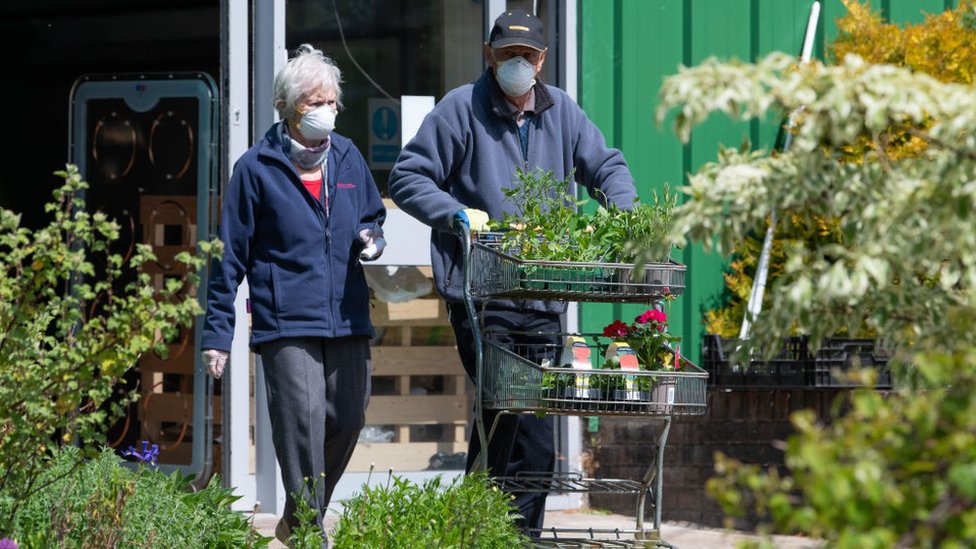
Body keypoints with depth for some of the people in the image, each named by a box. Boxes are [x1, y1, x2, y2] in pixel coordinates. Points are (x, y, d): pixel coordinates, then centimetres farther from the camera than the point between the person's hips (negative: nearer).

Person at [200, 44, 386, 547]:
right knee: (302, 421, -14)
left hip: (347, 319, 5)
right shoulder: (257, 169, -1)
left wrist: (371, 239, 1)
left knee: (347, 421, 7)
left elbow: (372, 217, 28)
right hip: (286, 322, -5)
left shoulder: (348, 158, 12)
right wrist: (217, 334, -1)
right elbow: (230, 255, 1)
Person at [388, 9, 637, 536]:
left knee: (537, 427, 5)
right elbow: (407, 178, 0)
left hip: (544, 297, 5)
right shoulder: (461, 108, 0)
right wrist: (457, 214, -15)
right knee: (502, 407, -15)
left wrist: (625, 213, 4)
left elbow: (606, 167, 24)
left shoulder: (561, 111, 14)